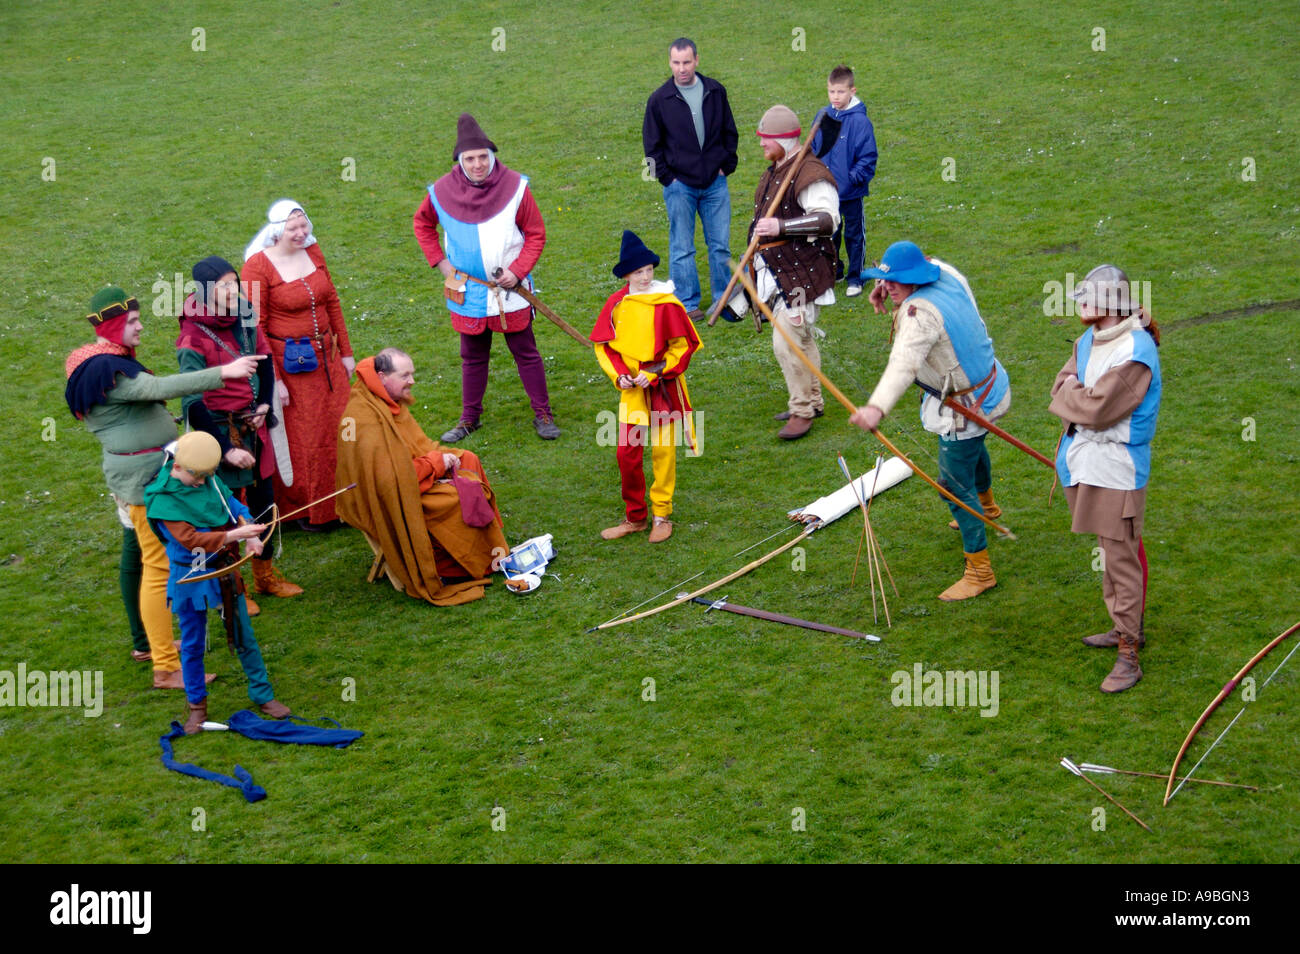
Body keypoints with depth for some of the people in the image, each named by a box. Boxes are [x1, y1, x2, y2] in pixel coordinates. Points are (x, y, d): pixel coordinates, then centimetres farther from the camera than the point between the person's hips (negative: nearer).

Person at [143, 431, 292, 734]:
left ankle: (262, 694, 27)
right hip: (191, 577, -5)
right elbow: (190, 539, -27)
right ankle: (197, 705, 26)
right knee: (192, 644, 10)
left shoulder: (210, 480, -3)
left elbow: (234, 505, 8)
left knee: (244, 637, 13)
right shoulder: (162, 499, -20)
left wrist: (250, 533, -12)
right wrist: (234, 535, -33)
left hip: (226, 572, 5)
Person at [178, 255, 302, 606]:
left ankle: (265, 575, 36)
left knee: (264, 498, 16)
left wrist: (264, 405, 3)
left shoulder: (245, 319, -2)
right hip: (220, 430, -6)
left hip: (252, 425, 6)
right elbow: (193, 405, -20)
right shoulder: (193, 339, -20)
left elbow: (265, 361, 16)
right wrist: (226, 449, -21)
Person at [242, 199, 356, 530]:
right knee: (299, 438, 5)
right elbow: (255, 327, -14)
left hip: (325, 357, 6)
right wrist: (273, 379, -16)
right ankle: (305, 510, 21)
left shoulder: (313, 251, 3)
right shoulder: (259, 265, -15)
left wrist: (345, 352, 11)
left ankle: (339, 503, 27)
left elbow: (332, 303, 12)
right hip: (289, 363, -6)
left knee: (336, 428, 11)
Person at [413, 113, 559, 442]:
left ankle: (543, 414, 18)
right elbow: (422, 224, 13)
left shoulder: (514, 187, -11)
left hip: (510, 289, -1)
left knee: (526, 353, 7)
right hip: (467, 291, 2)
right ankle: (470, 418, 27)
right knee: (473, 356, 14)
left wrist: (518, 270, -14)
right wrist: (440, 261, 3)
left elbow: (536, 233, -3)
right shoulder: (443, 191, -8)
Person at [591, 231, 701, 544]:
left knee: (663, 452, 6)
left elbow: (683, 347, -7)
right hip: (632, 389, 3)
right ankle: (635, 517, 19)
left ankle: (662, 515, 20)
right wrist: (618, 374, -8)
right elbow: (603, 344, 7)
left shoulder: (666, 304, -12)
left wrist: (654, 374, -15)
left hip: (663, 386, -3)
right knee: (627, 452, 4)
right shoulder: (616, 303, -2)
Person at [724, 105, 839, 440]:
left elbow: (828, 218, -30)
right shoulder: (775, 171, 14)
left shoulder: (810, 173, -18)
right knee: (801, 337, 19)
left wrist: (781, 226, -38)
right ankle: (812, 400, 31)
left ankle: (802, 411, -2)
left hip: (802, 271, -10)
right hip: (776, 270, 10)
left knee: (787, 341, -13)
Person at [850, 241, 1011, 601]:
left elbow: (904, 363, -52)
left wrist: (877, 407, -65)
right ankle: (986, 506, 66)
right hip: (989, 383, 11)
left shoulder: (922, 312, -35)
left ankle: (979, 571, 3)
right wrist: (884, 285, 4)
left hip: (963, 409, -11)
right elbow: (923, 265, 19)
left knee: (957, 486, -3)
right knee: (972, 447, 37)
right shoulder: (945, 273, -7)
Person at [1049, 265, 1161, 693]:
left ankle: (1128, 655, 1)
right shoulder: (1088, 340, 8)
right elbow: (1061, 386, 8)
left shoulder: (1134, 352, -21)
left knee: (1121, 558, -5)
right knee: (1112, 549, 20)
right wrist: (1081, 396, -12)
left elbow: (1097, 409, -24)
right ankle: (1128, 627, 36)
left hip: (1116, 468, -9)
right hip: (1088, 460, 9)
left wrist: (1071, 391, -7)